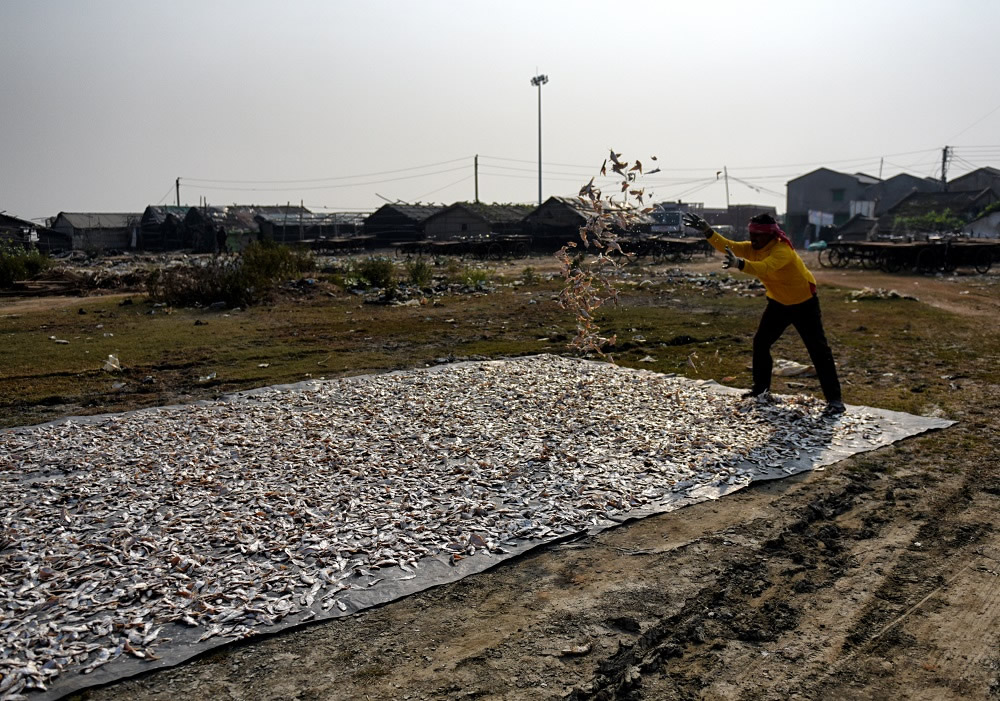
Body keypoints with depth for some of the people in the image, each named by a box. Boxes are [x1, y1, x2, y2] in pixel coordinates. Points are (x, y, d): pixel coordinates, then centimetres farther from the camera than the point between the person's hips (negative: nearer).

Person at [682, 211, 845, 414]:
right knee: (760, 342, 6)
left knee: (818, 349, -8)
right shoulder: (753, 248, -7)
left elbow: (765, 268, -50)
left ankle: (834, 399, -4)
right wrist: (707, 232, -33)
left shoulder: (782, 251, -31)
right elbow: (728, 246, -19)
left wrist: (739, 263, -67)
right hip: (778, 302, 8)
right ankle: (761, 387, 21)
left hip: (804, 303, -7)